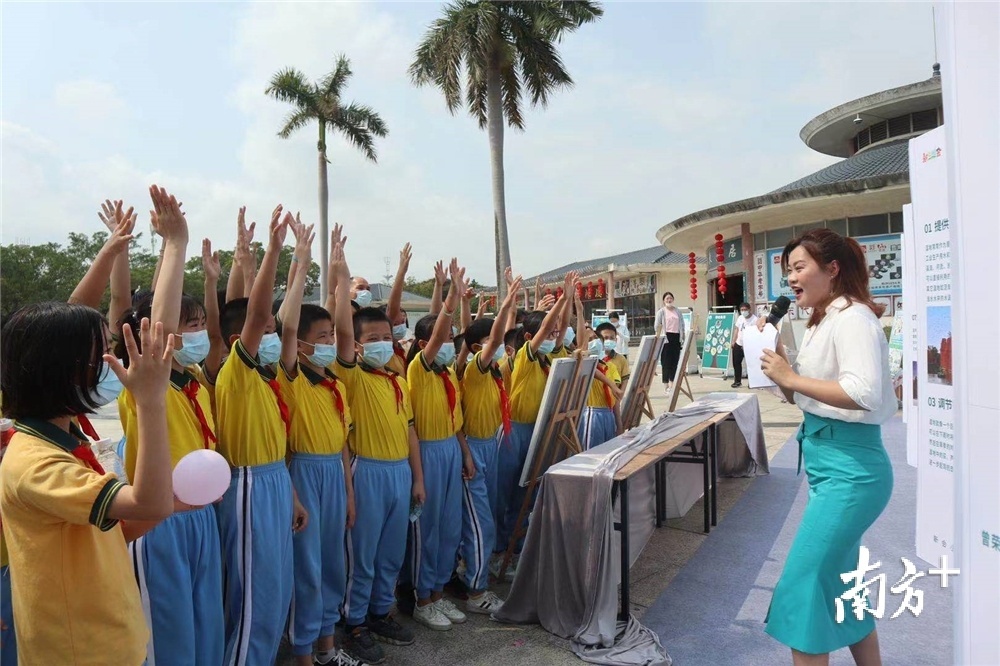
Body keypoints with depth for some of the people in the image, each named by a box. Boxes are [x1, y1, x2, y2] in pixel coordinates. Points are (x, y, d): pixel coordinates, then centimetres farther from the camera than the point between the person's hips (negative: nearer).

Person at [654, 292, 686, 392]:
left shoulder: (678, 311, 14)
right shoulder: (661, 311, 1)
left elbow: (682, 326, 15)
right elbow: (657, 326, -4)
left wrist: (683, 338, 7)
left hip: (677, 337, 4)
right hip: (666, 337, -4)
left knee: (675, 360, 4)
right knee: (666, 361, -4)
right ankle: (665, 385, 2)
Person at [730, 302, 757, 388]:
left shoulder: (755, 319, -15)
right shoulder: (740, 318, 9)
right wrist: (733, 341, 12)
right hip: (738, 344, 7)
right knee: (736, 363, 10)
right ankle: (738, 381, 21)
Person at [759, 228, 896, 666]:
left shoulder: (853, 318, -15)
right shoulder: (824, 321, 14)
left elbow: (864, 393, -29)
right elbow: (801, 395, 15)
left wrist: (790, 377, -22)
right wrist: (777, 360, 0)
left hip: (850, 469, -10)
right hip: (831, 464, 10)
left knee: (801, 588, -5)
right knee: (840, 583, 21)